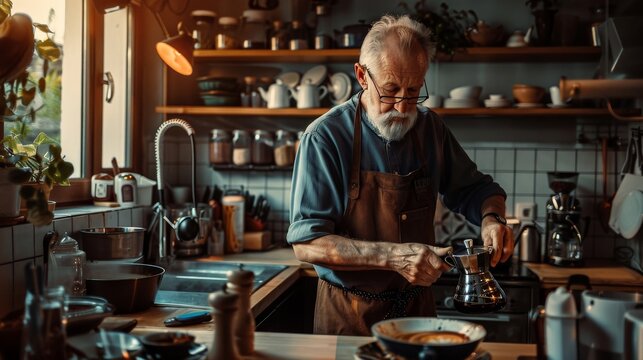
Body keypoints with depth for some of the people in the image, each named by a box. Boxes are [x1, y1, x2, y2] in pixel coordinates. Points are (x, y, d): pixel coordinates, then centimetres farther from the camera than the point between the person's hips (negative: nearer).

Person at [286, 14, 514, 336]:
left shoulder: (429, 127, -2)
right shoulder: (325, 137, -17)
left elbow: (474, 188, 11)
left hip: (417, 308, 4)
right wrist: (393, 256, -31)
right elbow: (306, 243, -20)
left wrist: (490, 219, -12)